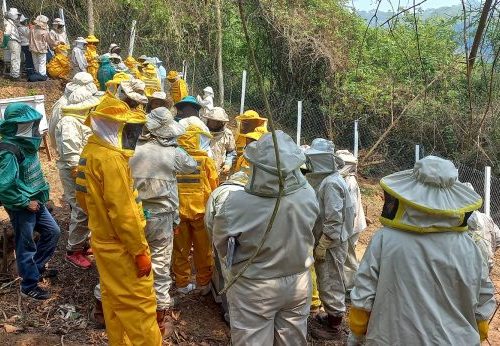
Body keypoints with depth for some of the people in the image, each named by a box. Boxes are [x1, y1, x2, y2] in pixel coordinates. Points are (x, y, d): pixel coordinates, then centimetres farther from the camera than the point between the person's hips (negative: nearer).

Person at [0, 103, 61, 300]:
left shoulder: (25, 142, 2)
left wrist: (40, 193, 11)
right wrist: (26, 202, -20)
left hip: (35, 201, 9)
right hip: (22, 208, -9)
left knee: (52, 231, 20)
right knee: (26, 246, 7)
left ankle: (37, 267, 39)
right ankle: (29, 287, 25)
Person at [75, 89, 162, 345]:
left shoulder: (91, 150, 6)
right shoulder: (111, 158, -24)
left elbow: (84, 197, 15)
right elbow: (123, 212, -25)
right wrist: (140, 251, -18)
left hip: (103, 240, 10)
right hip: (121, 245, -9)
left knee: (115, 300, 20)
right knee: (139, 303, 1)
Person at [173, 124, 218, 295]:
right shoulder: (205, 160, -10)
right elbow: (214, 187, -4)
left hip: (178, 210, 2)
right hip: (200, 210, -1)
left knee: (180, 249, 15)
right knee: (203, 250, 13)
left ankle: (182, 284, 23)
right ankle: (204, 284, 23)